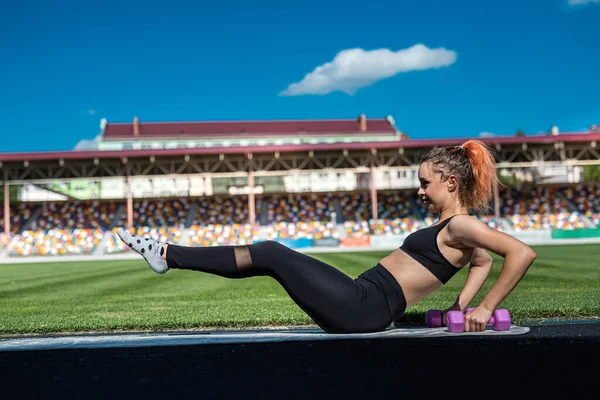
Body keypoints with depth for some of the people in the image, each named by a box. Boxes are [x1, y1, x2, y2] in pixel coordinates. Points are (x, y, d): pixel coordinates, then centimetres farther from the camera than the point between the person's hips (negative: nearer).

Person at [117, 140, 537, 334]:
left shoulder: (461, 226, -10)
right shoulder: (450, 228, 16)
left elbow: (523, 253, -22)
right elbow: (483, 262, 32)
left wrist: (486, 308, -18)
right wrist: (460, 305, 19)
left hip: (362, 307, -9)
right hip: (362, 310, 9)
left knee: (270, 253, -6)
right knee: (269, 257, 9)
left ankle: (167, 254, 4)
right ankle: (169, 255, 15)